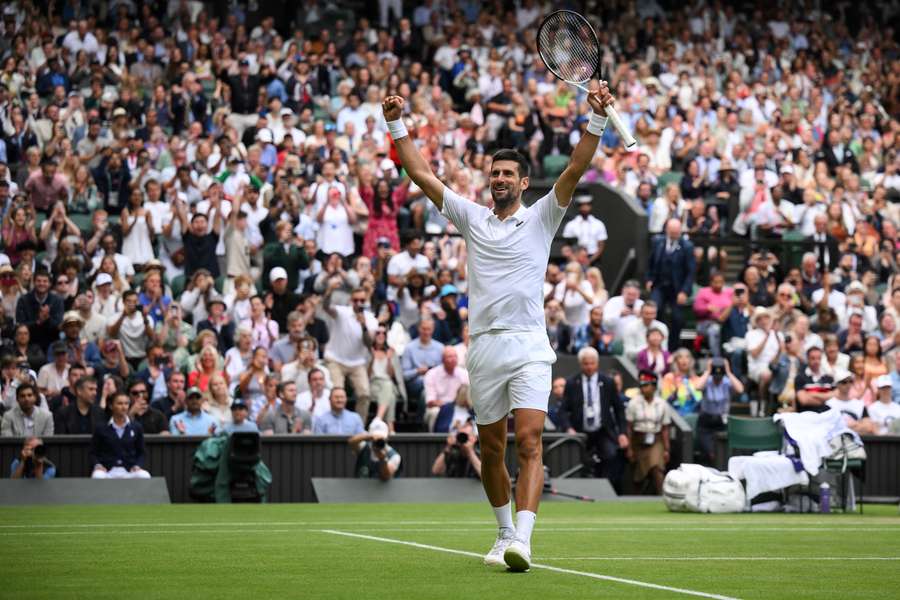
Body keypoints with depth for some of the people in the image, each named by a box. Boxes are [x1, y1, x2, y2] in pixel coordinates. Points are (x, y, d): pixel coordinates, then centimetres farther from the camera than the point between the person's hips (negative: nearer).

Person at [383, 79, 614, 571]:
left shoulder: (541, 218, 7)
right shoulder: (472, 218, 14)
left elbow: (576, 169, -4)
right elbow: (421, 173, 11)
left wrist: (597, 119, -16)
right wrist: (397, 125, 5)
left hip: (529, 348, -3)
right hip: (484, 347, 3)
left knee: (529, 443, -16)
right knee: (491, 450, 9)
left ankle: (521, 540, -27)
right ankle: (504, 531, 25)